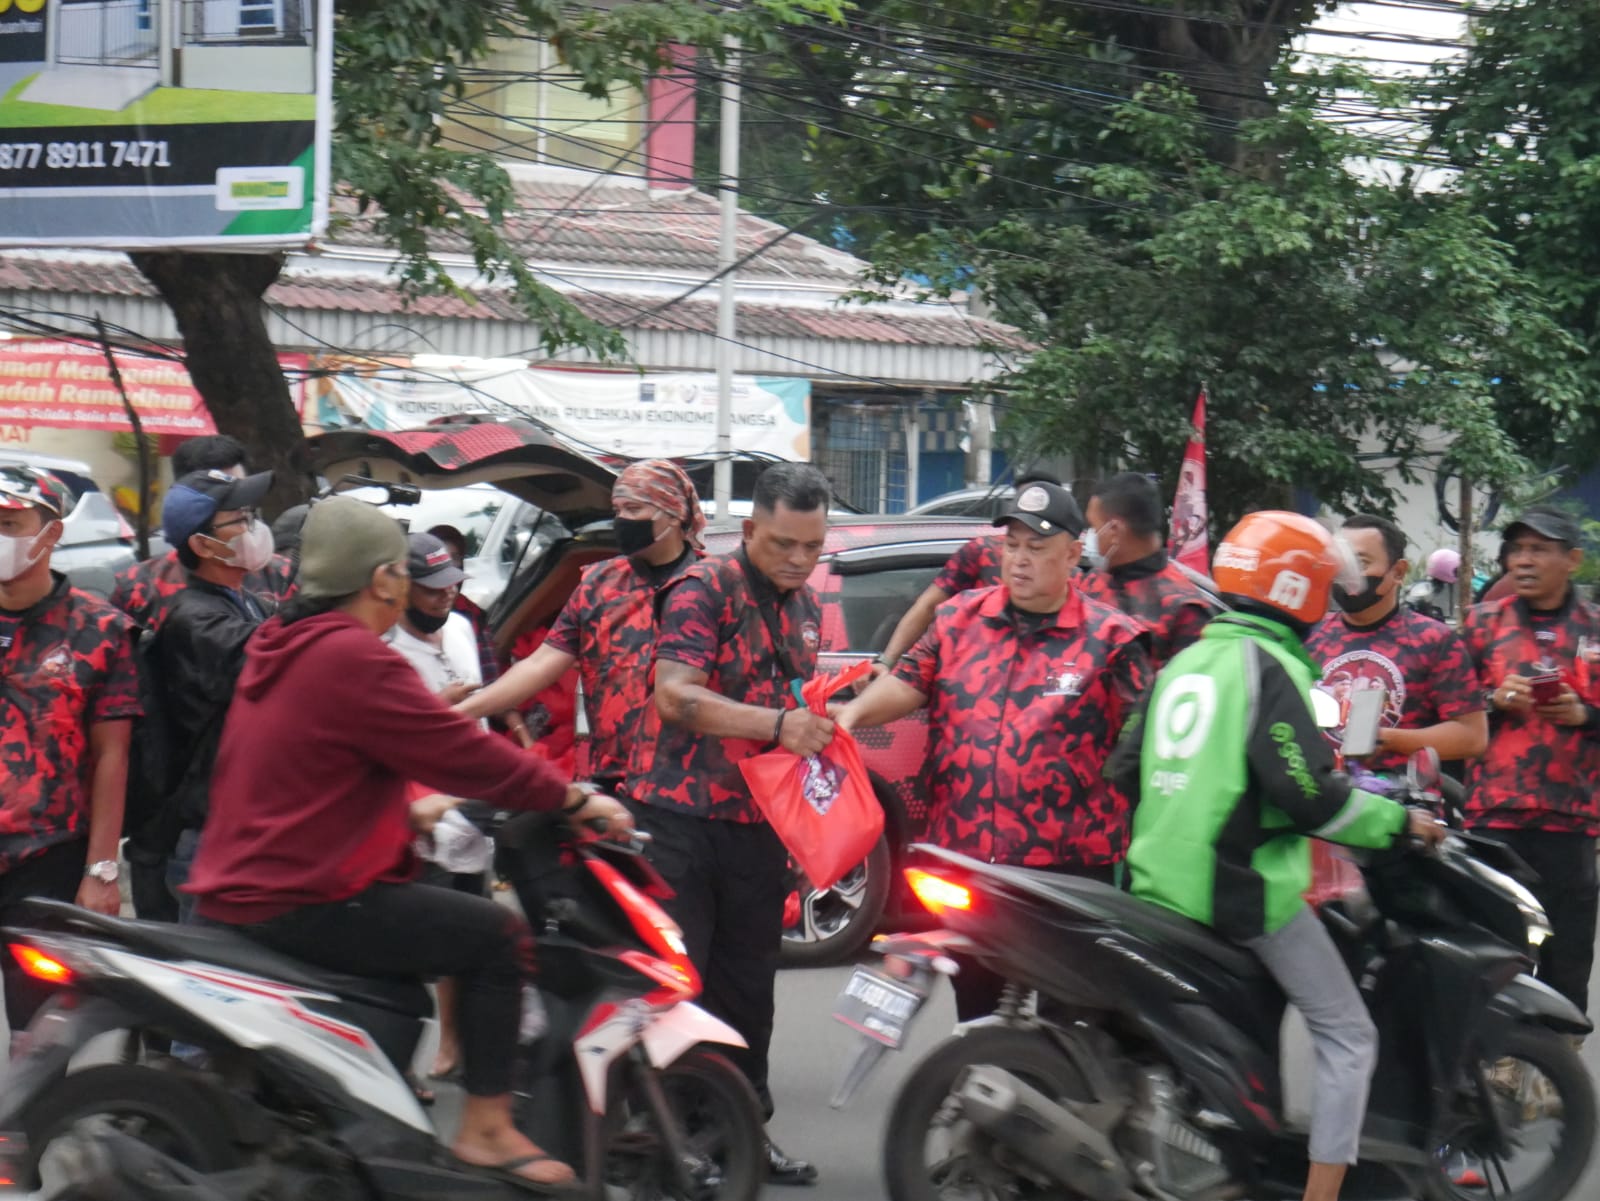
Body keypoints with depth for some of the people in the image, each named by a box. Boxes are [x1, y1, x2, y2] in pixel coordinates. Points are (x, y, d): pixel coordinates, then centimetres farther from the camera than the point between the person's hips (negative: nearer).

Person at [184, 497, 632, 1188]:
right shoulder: (354, 659, -16)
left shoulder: (276, 649, 15)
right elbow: (463, 754, -17)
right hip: (302, 906, -11)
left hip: (237, 892, 11)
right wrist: (576, 801, -7)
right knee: (495, 935, -9)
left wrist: (407, 812, 35)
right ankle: (486, 1129, -7)